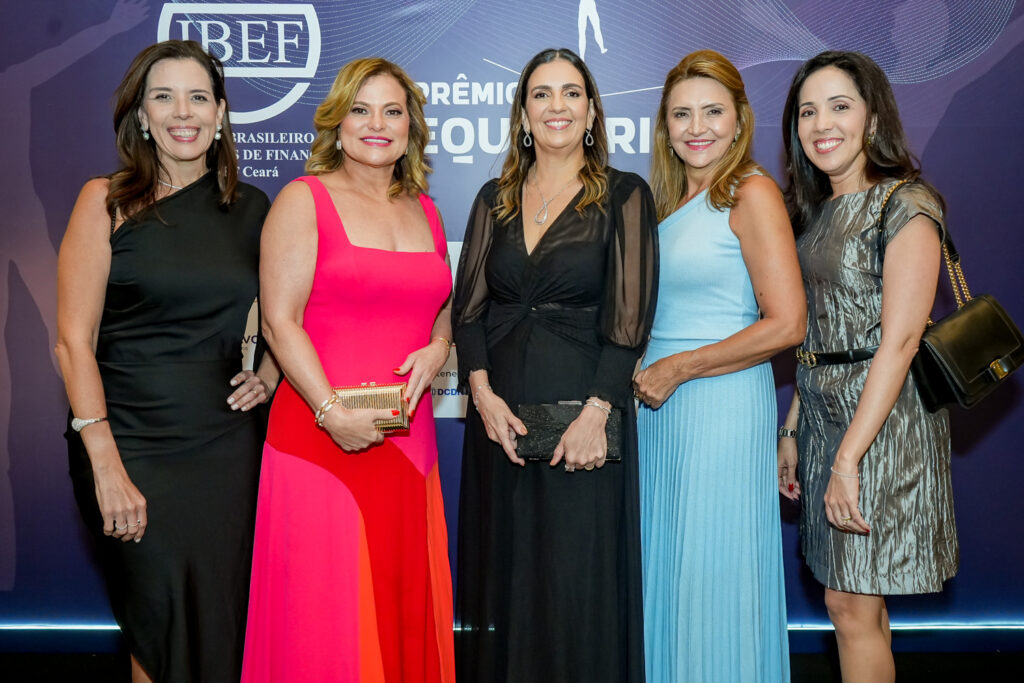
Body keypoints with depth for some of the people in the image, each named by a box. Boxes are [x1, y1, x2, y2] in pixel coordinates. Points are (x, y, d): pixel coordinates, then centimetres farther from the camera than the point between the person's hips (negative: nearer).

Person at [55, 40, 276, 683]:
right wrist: (105, 465, -13)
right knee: (163, 624, -2)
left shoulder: (252, 208, 9)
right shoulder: (108, 201, -1)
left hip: (229, 442, 3)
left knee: (225, 624, 7)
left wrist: (268, 376, 2)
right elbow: (74, 340, -6)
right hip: (134, 442, -3)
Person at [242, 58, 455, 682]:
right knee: (326, 614, -1)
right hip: (325, 439, -5)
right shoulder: (304, 200, -1)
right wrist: (332, 411, -16)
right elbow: (280, 321, -8)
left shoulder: (425, 210, 16)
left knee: (407, 610, 10)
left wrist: (437, 349, 1)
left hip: (409, 440, 5)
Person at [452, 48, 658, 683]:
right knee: (505, 575, 10)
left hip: (583, 411, -3)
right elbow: (468, 305, 7)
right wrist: (482, 391, -8)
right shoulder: (495, 199, 13)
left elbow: (629, 316, -7)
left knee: (578, 578, 2)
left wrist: (595, 414, -17)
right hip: (501, 413, 4)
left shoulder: (624, 196, 1)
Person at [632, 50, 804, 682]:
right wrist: (644, 370, 6)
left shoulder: (751, 192, -9)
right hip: (659, 401, 7)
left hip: (722, 400, -7)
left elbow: (786, 325, -16)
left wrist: (677, 369, -12)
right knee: (666, 569, 14)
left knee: (715, 575, 2)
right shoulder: (669, 199, 13)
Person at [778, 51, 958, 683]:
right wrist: (793, 430, 11)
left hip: (883, 422, -7)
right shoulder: (817, 211, 13)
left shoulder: (906, 204, -11)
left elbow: (899, 340, -19)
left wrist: (849, 458, -22)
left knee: (853, 608, -2)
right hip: (824, 417, 7)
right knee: (854, 602, 13)